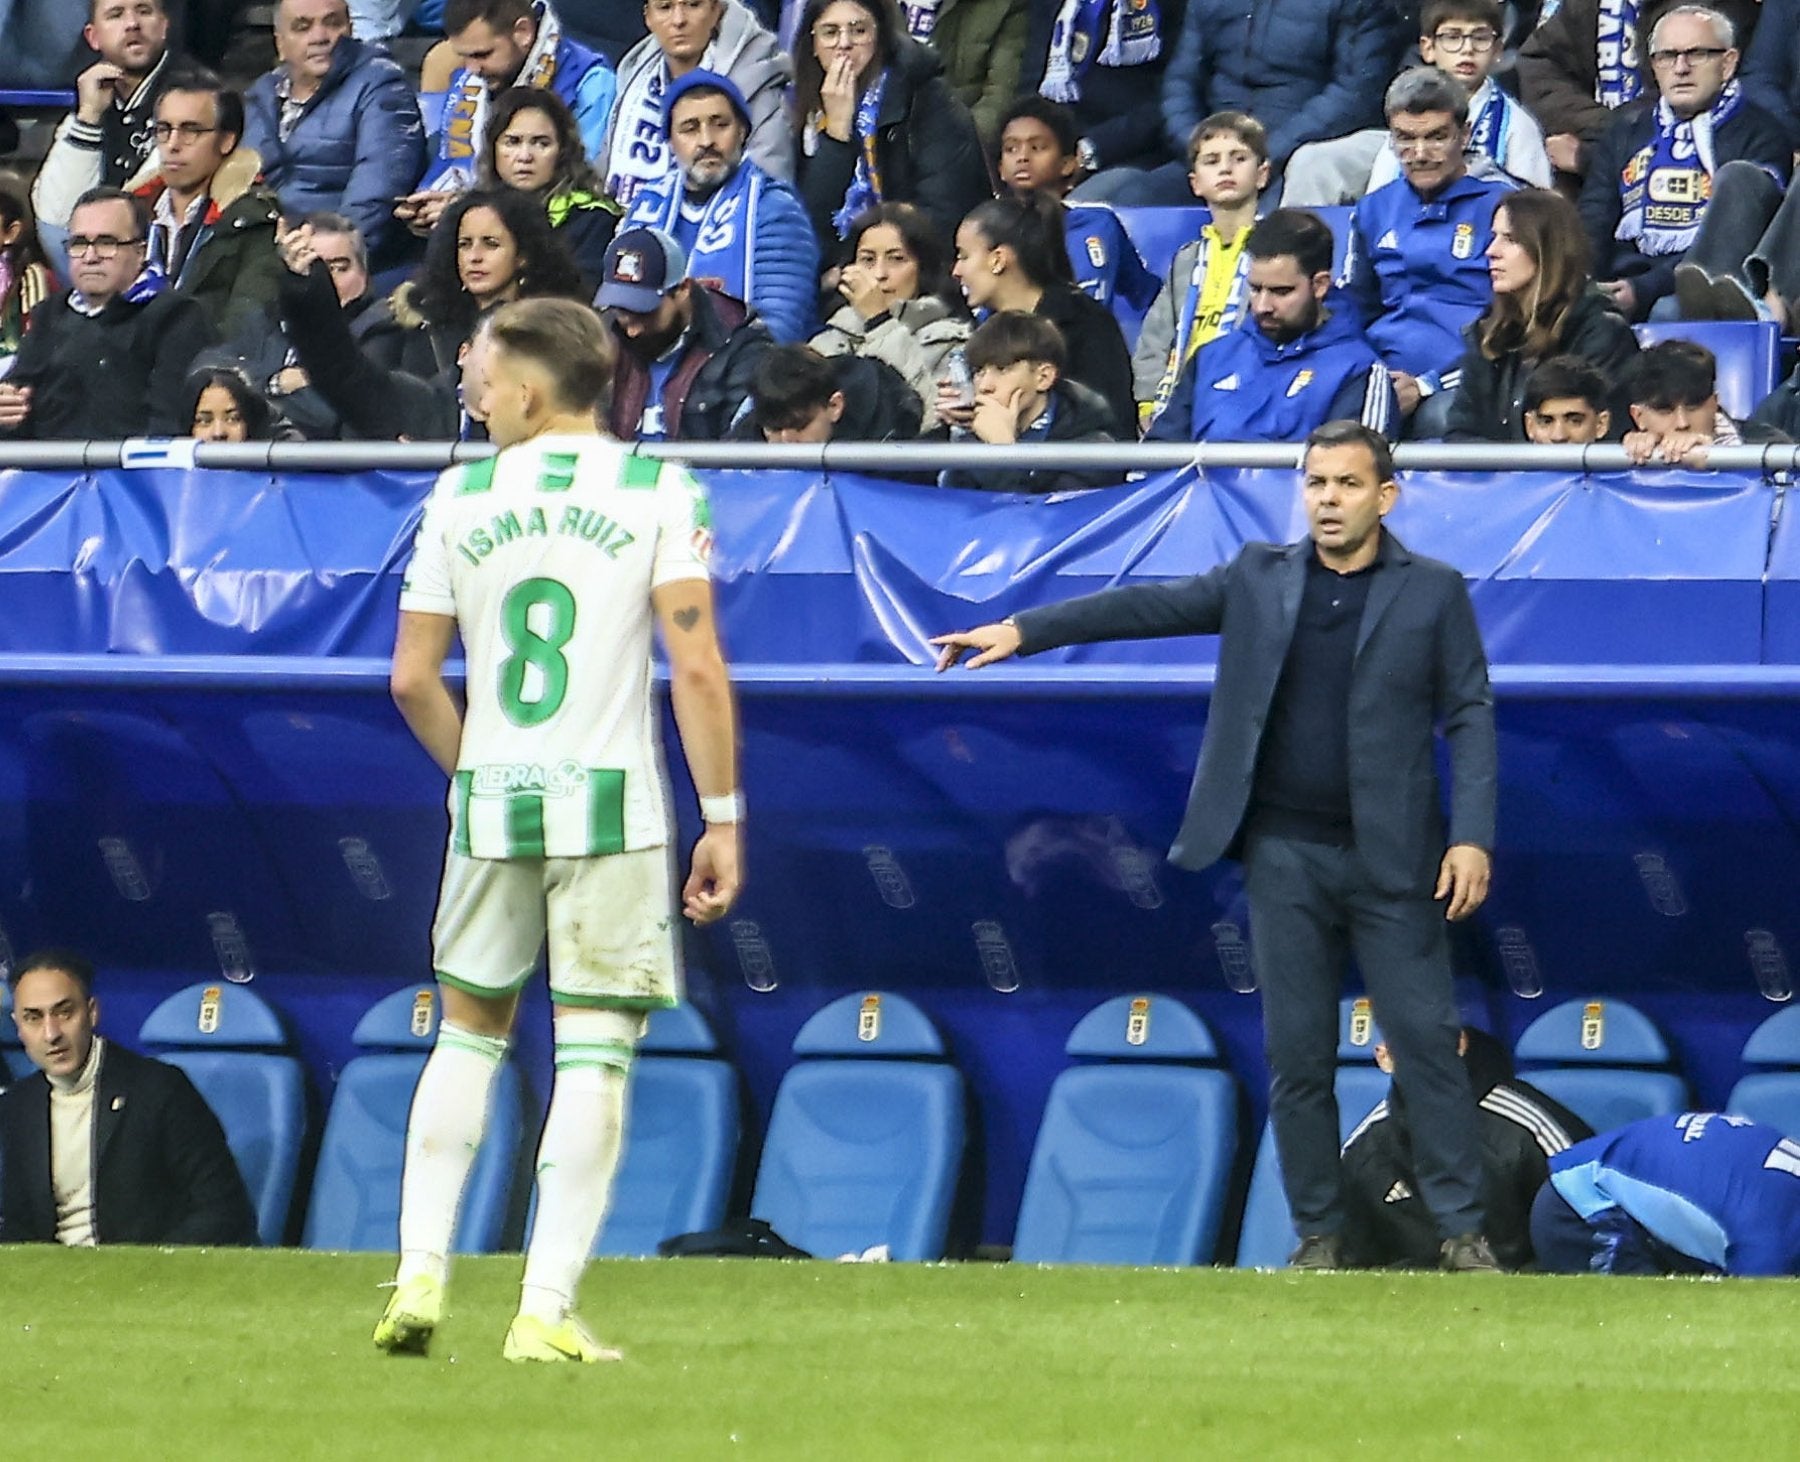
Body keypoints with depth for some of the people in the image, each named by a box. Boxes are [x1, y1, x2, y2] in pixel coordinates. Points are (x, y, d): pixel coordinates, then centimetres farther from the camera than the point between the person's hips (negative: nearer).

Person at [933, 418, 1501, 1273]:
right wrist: (1022, 632, -1)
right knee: (1295, 1054, 3)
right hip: (1284, 855, 3)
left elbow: (1469, 718, -1)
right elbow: (1146, 607, 7)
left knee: (1425, 1042, -5)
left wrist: (1472, 837, -11)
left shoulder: (1433, 592, 2)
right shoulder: (1260, 579, 9)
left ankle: (1461, 1232, -1)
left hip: (1391, 860, -3)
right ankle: (1318, 1236, 10)